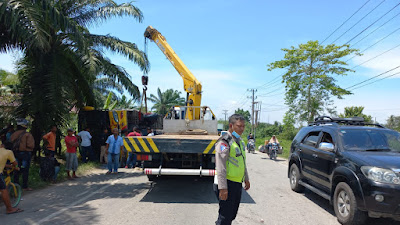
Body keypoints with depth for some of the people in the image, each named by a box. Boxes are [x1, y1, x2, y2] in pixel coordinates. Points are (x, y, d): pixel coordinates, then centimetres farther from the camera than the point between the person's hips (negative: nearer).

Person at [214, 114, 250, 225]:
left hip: (237, 183, 9)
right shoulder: (224, 142, -17)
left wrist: (246, 179, 24)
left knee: (232, 215, 18)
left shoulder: (240, 140, 12)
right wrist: (222, 188, -24)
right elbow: (220, 167, -22)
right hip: (228, 183, -9)